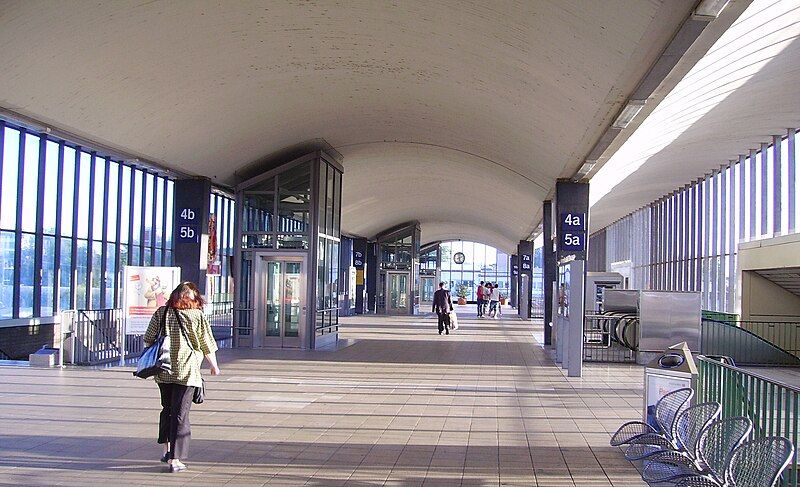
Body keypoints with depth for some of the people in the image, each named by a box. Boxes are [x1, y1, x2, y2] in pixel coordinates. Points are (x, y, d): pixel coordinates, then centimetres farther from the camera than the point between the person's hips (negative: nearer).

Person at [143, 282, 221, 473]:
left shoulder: (161, 313, 2)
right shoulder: (197, 316, -6)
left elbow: (148, 340, 4)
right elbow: (207, 346, 0)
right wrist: (214, 365, 15)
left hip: (163, 371, 4)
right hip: (186, 371, -3)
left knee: (167, 409, 22)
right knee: (180, 414, 2)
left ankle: (167, 450, 29)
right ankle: (175, 459, 1)